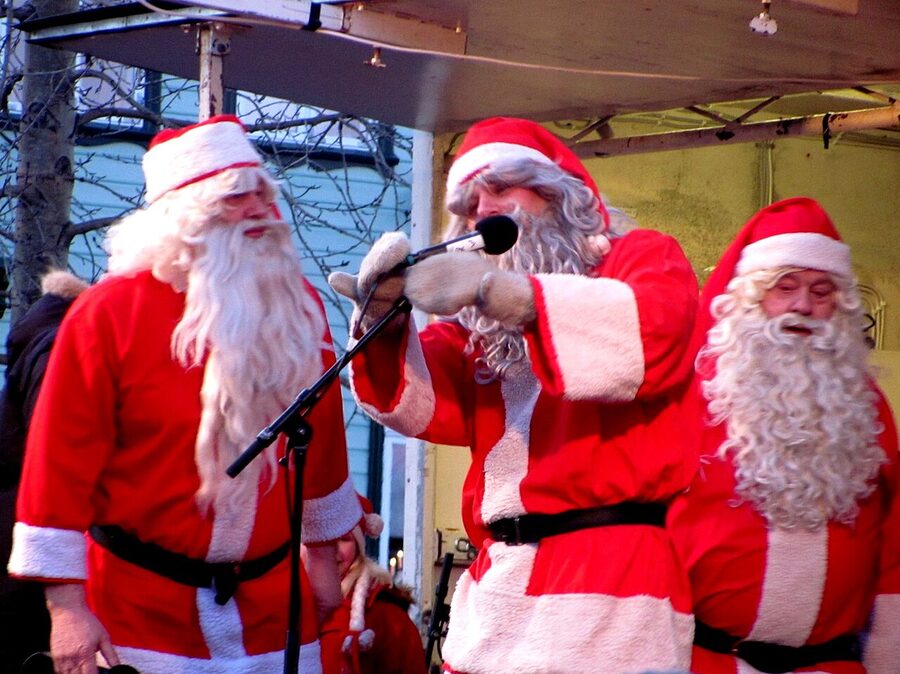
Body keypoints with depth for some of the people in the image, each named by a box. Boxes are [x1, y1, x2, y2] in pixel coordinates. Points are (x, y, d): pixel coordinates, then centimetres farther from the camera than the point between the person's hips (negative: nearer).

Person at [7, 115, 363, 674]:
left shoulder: (298, 306, 4)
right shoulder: (109, 312, -8)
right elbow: (62, 459, -9)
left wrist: (322, 554, 21)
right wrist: (66, 607, -12)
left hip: (271, 602, 4)